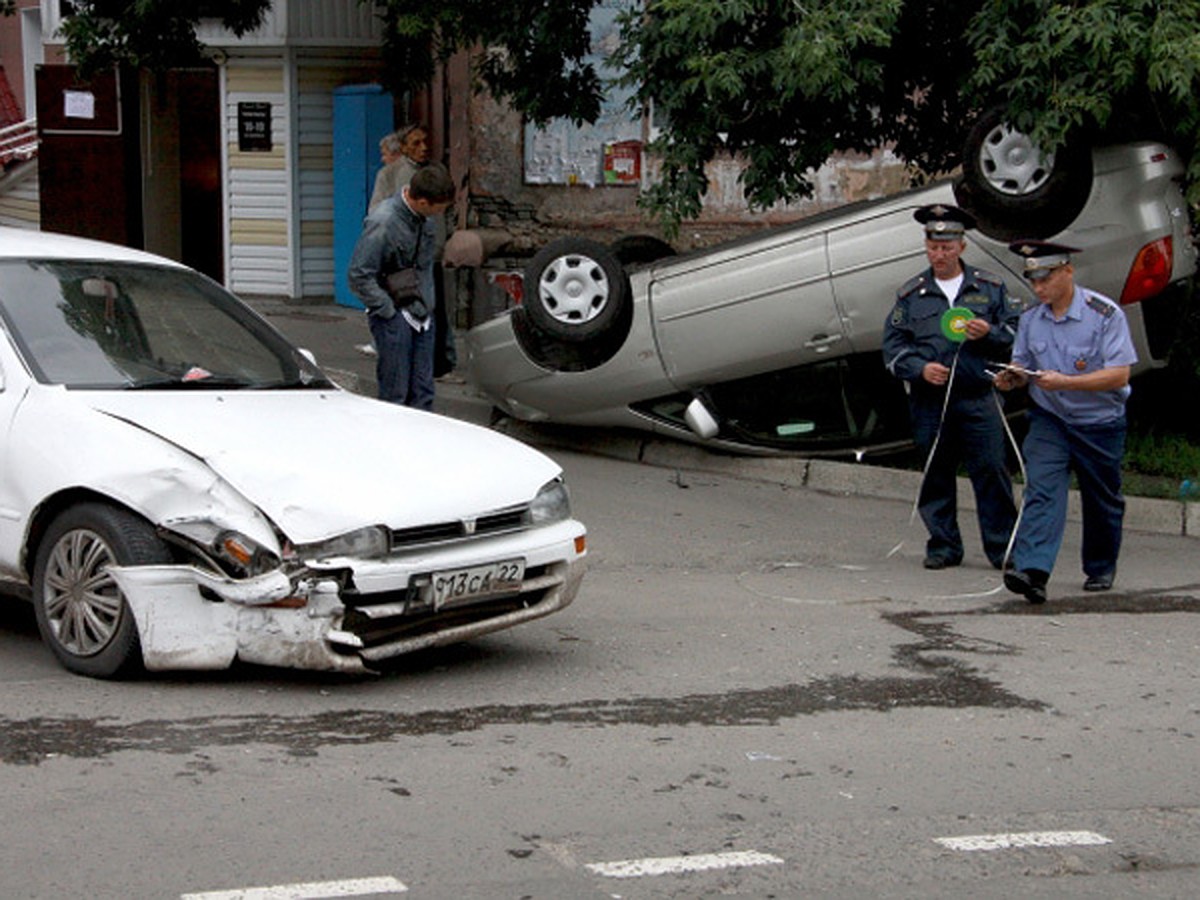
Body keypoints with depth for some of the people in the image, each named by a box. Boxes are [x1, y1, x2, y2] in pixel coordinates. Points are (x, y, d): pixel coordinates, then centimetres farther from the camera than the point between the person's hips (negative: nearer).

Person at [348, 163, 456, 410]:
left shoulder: (424, 217, 3)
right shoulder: (383, 223, -21)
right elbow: (359, 276, -18)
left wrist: (429, 303, 14)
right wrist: (389, 311, -15)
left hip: (422, 314, 7)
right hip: (395, 316, -7)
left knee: (423, 393, 9)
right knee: (395, 393, -3)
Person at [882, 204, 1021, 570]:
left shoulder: (990, 287, 8)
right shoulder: (910, 294, 10)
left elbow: (1018, 331, 10)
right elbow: (893, 346, 8)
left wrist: (990, 333, -10)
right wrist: (920, 368, -9)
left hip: (978, 398, -1)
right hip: (929, 401, 1)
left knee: (991, 471, -5)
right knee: (936, 475, 6)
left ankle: (1003, 547, 1)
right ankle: (943, 546, 17)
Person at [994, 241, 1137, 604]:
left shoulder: (1105, 314, -14)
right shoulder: (1030, 319, 2)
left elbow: (1119, 374, -19)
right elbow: (1024, 367, 11)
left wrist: (1065, 382, -29)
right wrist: (1012, 378, -14)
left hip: (1100, 425, -2)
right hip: (1049, 420, 3)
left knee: (1102, 501, 12)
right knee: (1041, 491, -17)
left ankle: (1101, 569, 34)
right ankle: (1032, 572, -30)